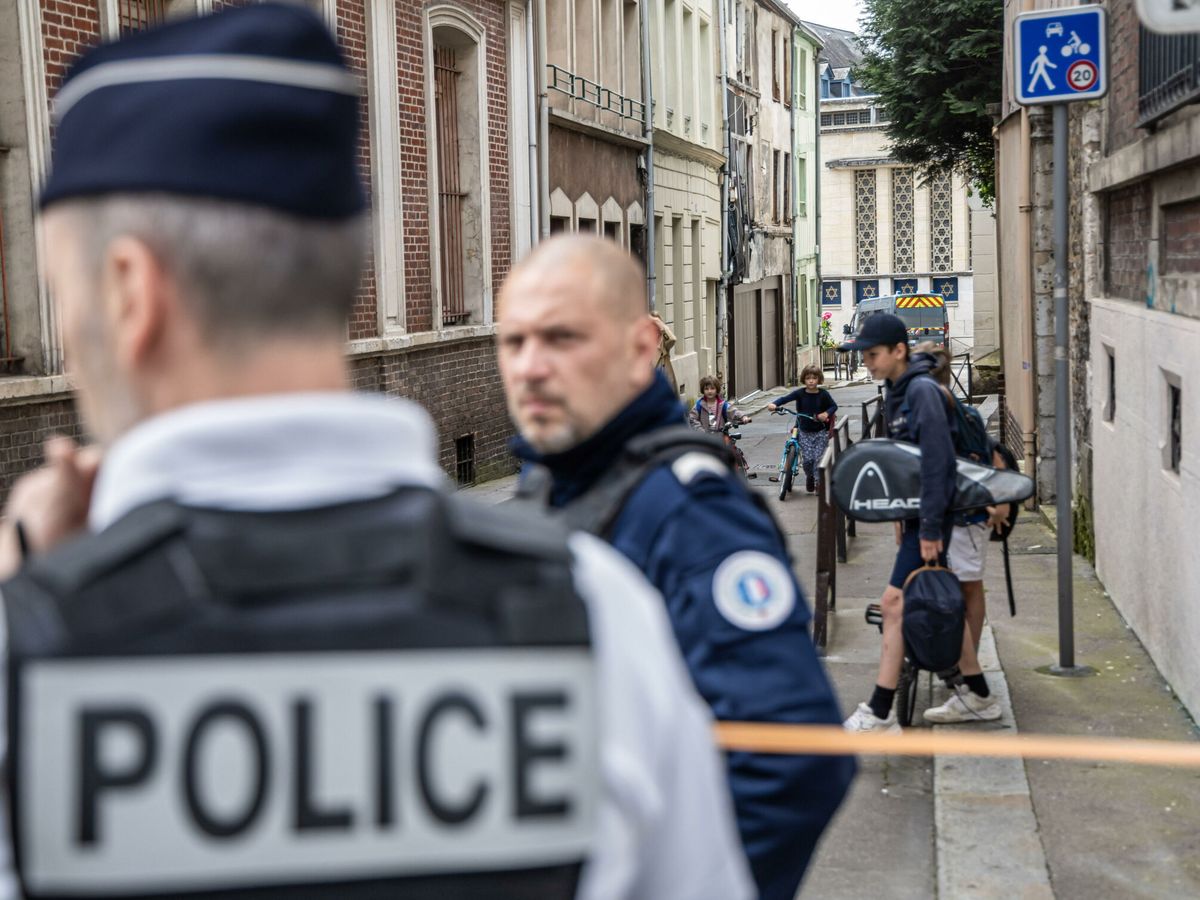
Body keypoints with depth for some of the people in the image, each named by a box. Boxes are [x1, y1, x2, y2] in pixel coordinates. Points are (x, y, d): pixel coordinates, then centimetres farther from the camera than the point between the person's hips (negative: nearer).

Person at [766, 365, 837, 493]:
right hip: (805, 432, 1)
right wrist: (774, 404, -35)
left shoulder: (823, 394, -8)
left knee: (818, 458, -7)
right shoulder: (800, 393, -8)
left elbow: (834, 405, 3)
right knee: (807, 459, -4)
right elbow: (785, 398, -16)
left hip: (820, 431, 0)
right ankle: (809, 478, 25)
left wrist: (826, 413, -18)